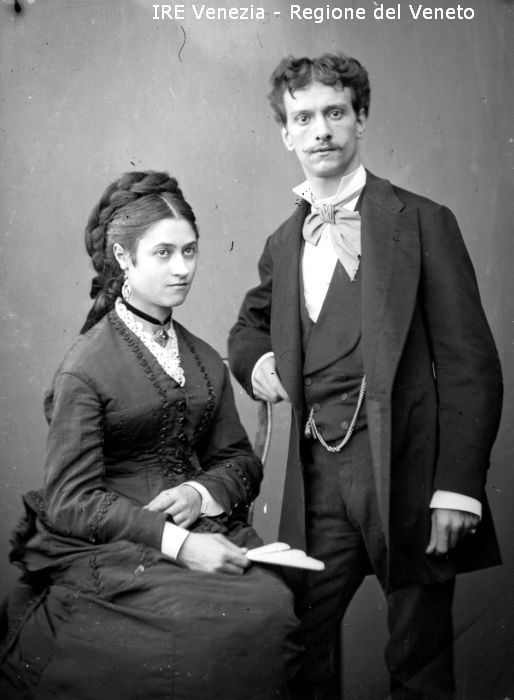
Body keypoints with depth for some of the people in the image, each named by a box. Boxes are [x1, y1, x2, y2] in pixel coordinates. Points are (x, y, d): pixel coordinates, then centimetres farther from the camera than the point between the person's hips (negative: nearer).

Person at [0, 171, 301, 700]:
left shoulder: (207, 364, 11)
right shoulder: (85, 368, -7)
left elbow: (240, 459, 16)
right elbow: (71, 502, -10)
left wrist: (202, 492, -7)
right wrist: (175, 541, -19)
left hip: (203, 531, 5)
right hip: (110, 549, -5)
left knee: (274, 606, -21)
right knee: (227, 618, -27)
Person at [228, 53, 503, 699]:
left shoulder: (421, 223, -1)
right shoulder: (283, 245, 13)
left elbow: (469, 365, -6)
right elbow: (250, 324, 31)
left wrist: (457, 489, -13)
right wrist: (256, 360, 7)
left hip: (407, 473, -3)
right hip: (319, 480, 4)